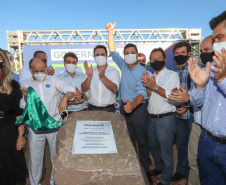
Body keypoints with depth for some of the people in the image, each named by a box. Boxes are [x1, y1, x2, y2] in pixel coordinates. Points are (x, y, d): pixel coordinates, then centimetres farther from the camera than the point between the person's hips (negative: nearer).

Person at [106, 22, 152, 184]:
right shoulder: (123, 66, 4)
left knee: (142, 140, 5)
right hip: (125, 106, 6)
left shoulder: (142, 72, -15)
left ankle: (145, 170, 20)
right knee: (128, 139, 14)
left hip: (138, 108, -5)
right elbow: (113, 52, 12)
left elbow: (142, 92, -26)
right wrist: (110, 32, 5)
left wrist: (134, 104, -46)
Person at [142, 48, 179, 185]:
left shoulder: (173, 75, -8)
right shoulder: (151, 77, 13)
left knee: (166, 152, 5)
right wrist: (148, 85, -12)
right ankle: (159, 168, 47)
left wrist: (155, 86, -24)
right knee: (153, 147, 23)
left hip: (165, 119, -7)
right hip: (151, 118, 7)